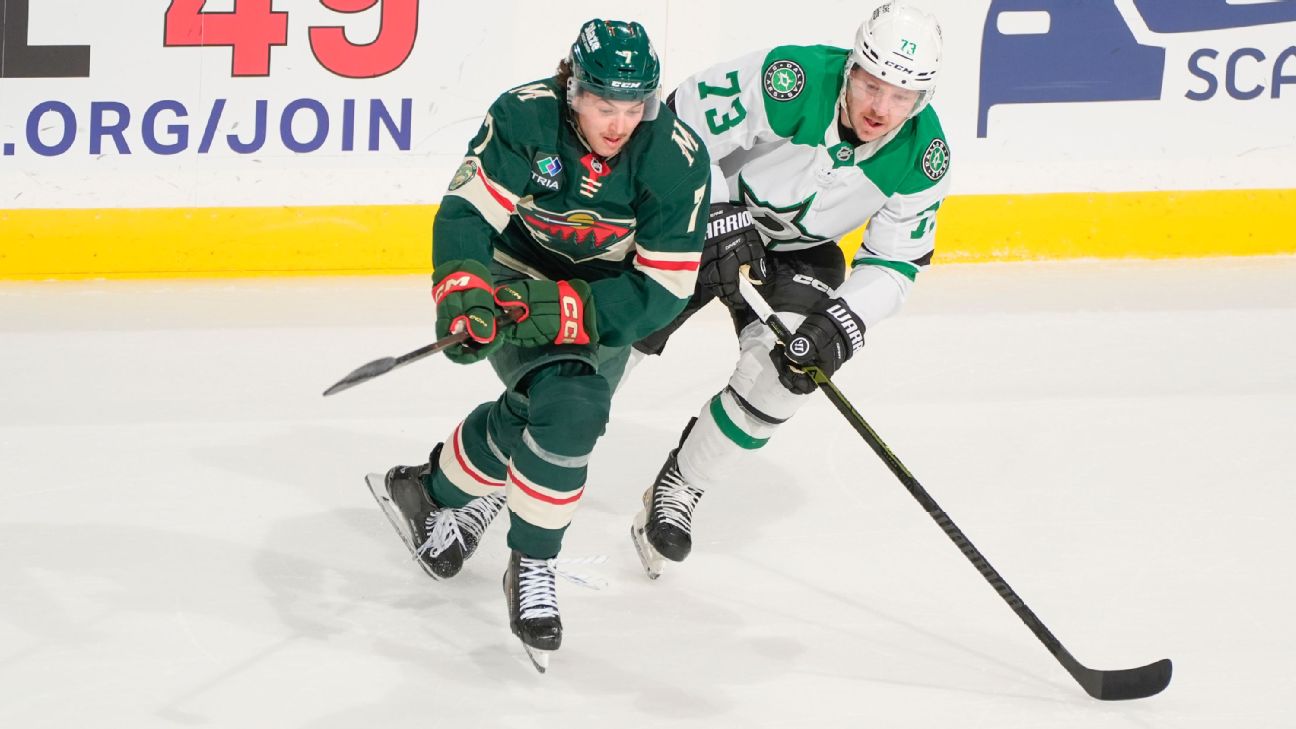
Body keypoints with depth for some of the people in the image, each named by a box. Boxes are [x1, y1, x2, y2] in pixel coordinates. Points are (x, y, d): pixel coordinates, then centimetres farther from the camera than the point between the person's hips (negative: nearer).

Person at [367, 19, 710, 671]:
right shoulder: (525, 117, -25)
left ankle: (435, 492, 17)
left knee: (544, 414, -14)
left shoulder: (677, 159, -22)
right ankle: (531, 569, -7)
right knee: (563, 400, -25)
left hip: (605, 301, 2)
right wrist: (462, 291, -45)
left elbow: (662, 291, -23)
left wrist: (564, 310, -36)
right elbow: (466, 212, -25)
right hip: (517, 275, -2)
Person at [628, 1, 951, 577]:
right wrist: (719, 221, -29)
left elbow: (895, 263, -12)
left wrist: (844, 319, -29)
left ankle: (677, 492, 2)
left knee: (785, 372, -19)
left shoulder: (924, 158, -21)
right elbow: (682, 130, -25)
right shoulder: (789, 81, -35)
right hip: (701, 216, -3)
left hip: (800, 251, 3)